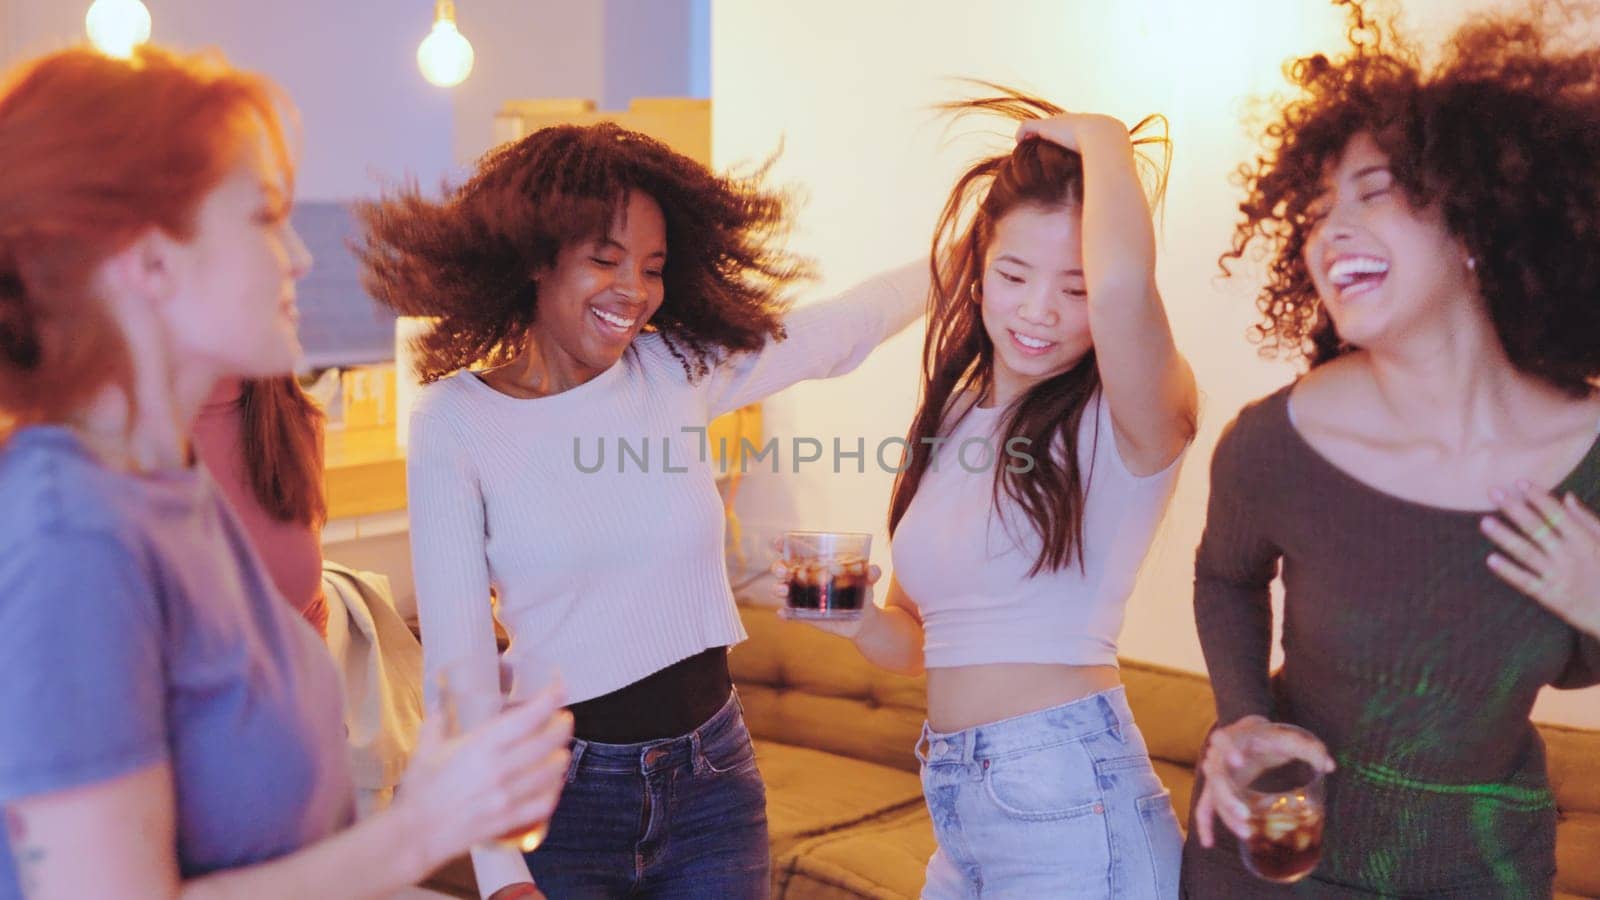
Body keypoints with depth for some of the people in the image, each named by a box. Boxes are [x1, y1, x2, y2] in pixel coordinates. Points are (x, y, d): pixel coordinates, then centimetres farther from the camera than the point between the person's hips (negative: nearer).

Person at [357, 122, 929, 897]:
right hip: (561, 796, -3)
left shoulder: (681, 369, -2)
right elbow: (456, 659, -12)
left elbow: (852, 323, 10)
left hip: (711, 779, 3)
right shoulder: (452, 421, -9)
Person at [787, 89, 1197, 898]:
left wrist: (1103, 136, -15)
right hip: (957, 814, 7)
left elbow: (1122, 281, -34)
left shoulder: (1126, 422, -10)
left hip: (1071, 807, -7)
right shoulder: (951, 421, 10)